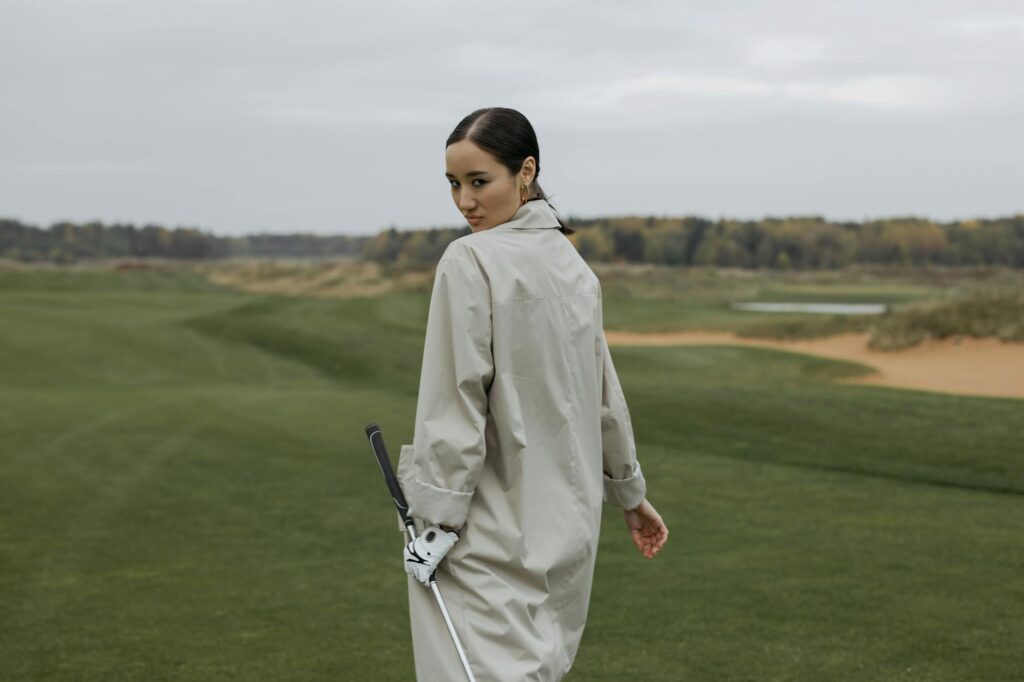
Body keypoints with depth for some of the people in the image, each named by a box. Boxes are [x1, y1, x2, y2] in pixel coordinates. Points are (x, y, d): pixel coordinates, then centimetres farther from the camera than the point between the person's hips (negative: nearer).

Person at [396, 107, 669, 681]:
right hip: (568, 521, 8)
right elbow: (605, 395, 17)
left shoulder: (471, 261, -13)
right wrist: (631, 493, 26)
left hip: (492, 532, -8)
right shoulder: (572, 264, 10)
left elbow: (458, 403, -16)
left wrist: (437, 520, -12)